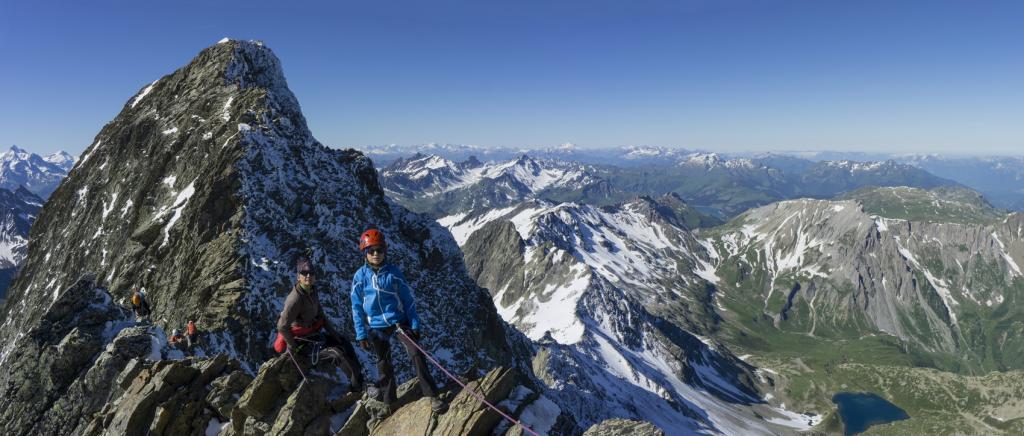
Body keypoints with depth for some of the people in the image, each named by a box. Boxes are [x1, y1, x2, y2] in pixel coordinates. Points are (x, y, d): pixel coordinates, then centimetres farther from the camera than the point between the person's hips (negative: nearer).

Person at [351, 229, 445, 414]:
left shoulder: (394, 272, -3)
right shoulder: (360, 276, -3)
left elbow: (408, 300, 1)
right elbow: (357, 307, 1)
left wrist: (415, 326, -2)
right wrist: (361, 335, -2)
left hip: (399, 320, -1)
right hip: (376, 326, 1)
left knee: (416, 354, -12)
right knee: (384, 364, 12)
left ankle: (432, 396, -6)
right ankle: (389, 402, 29)